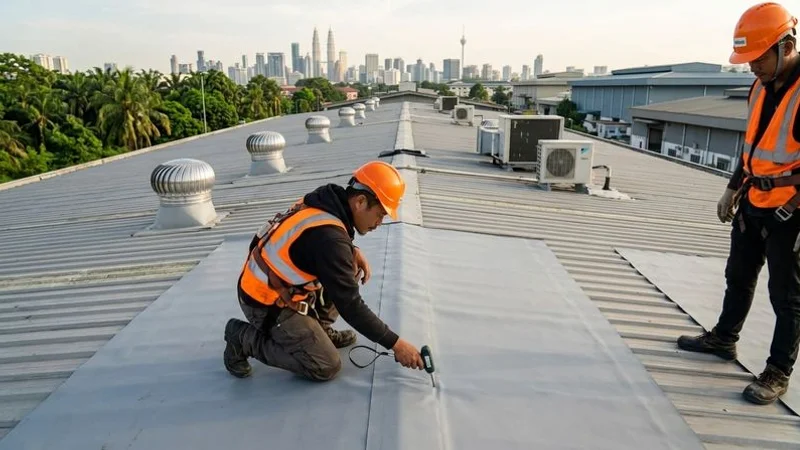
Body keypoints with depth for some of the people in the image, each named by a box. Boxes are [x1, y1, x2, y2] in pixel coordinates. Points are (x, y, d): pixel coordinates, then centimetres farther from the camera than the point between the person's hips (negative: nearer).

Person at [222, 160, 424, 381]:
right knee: (326, 368, -6)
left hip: (274, 286, 9)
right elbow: (350, 306, -26)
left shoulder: (324, 201, -5)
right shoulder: (328, 236, -30)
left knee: (350, 271, 5)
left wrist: (353, 251, -2)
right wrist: (395, 343, -19)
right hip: (268, 304, -9)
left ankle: (319, 330, 15)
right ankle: (243, 337, 2)